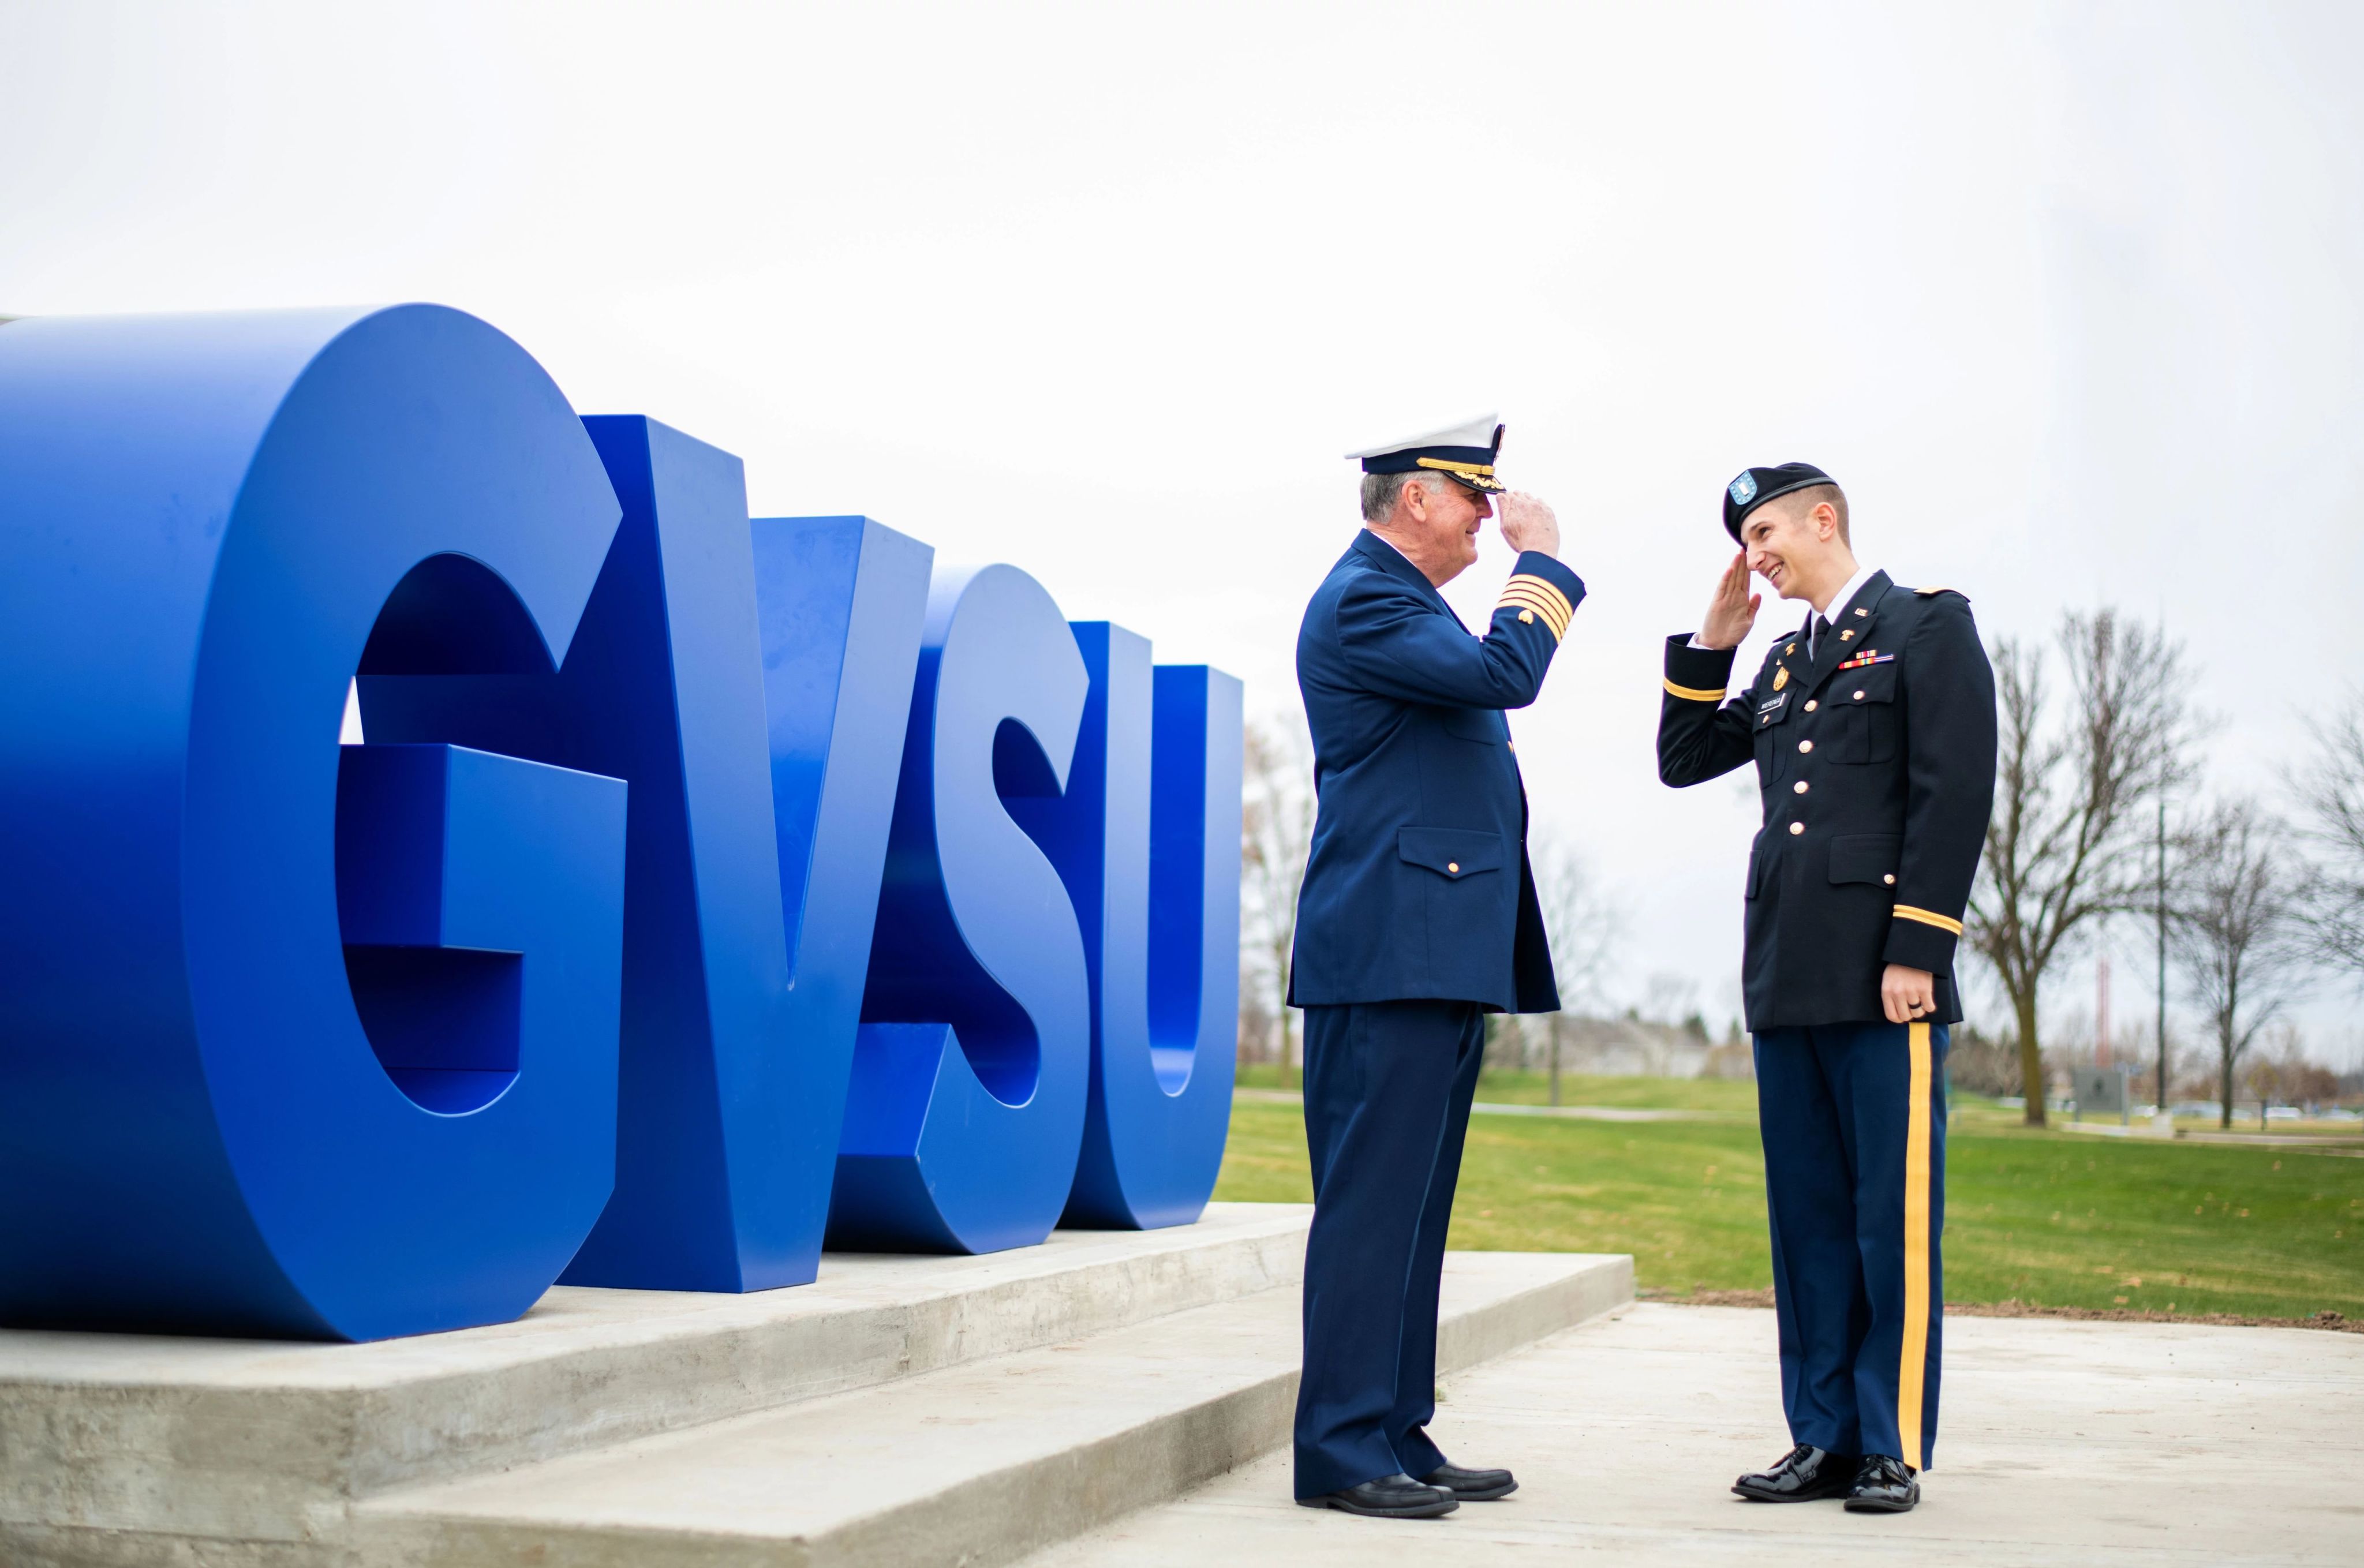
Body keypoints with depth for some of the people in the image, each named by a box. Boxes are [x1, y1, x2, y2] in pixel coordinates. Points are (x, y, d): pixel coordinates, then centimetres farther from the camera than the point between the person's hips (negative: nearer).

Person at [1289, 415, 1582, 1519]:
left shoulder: (1401, 600, 23)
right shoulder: (1361, 600, -10)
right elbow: (1504, 673, -19)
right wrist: (1540, 559, -6)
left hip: (1442, 958, 10)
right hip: (1390, 952, -10)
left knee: (1413, 1209, 10)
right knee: (1371, 1203, -8)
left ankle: (1397, 1437, 15)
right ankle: (1342, 1451, -5)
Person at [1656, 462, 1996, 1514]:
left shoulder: (1928, 626, 0)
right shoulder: (1784, 661, 21)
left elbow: (1956, 793, -9)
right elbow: (1682, 760, 23)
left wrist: (1915, 950, -15)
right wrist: (1710, 643, 14)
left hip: (1883, 974, -7)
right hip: (1789, 979, 7)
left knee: (1893, 1215, -4)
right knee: (1808, 1217, 8)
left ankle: (1895, 1449, 3)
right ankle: (1824, 1438, 14)